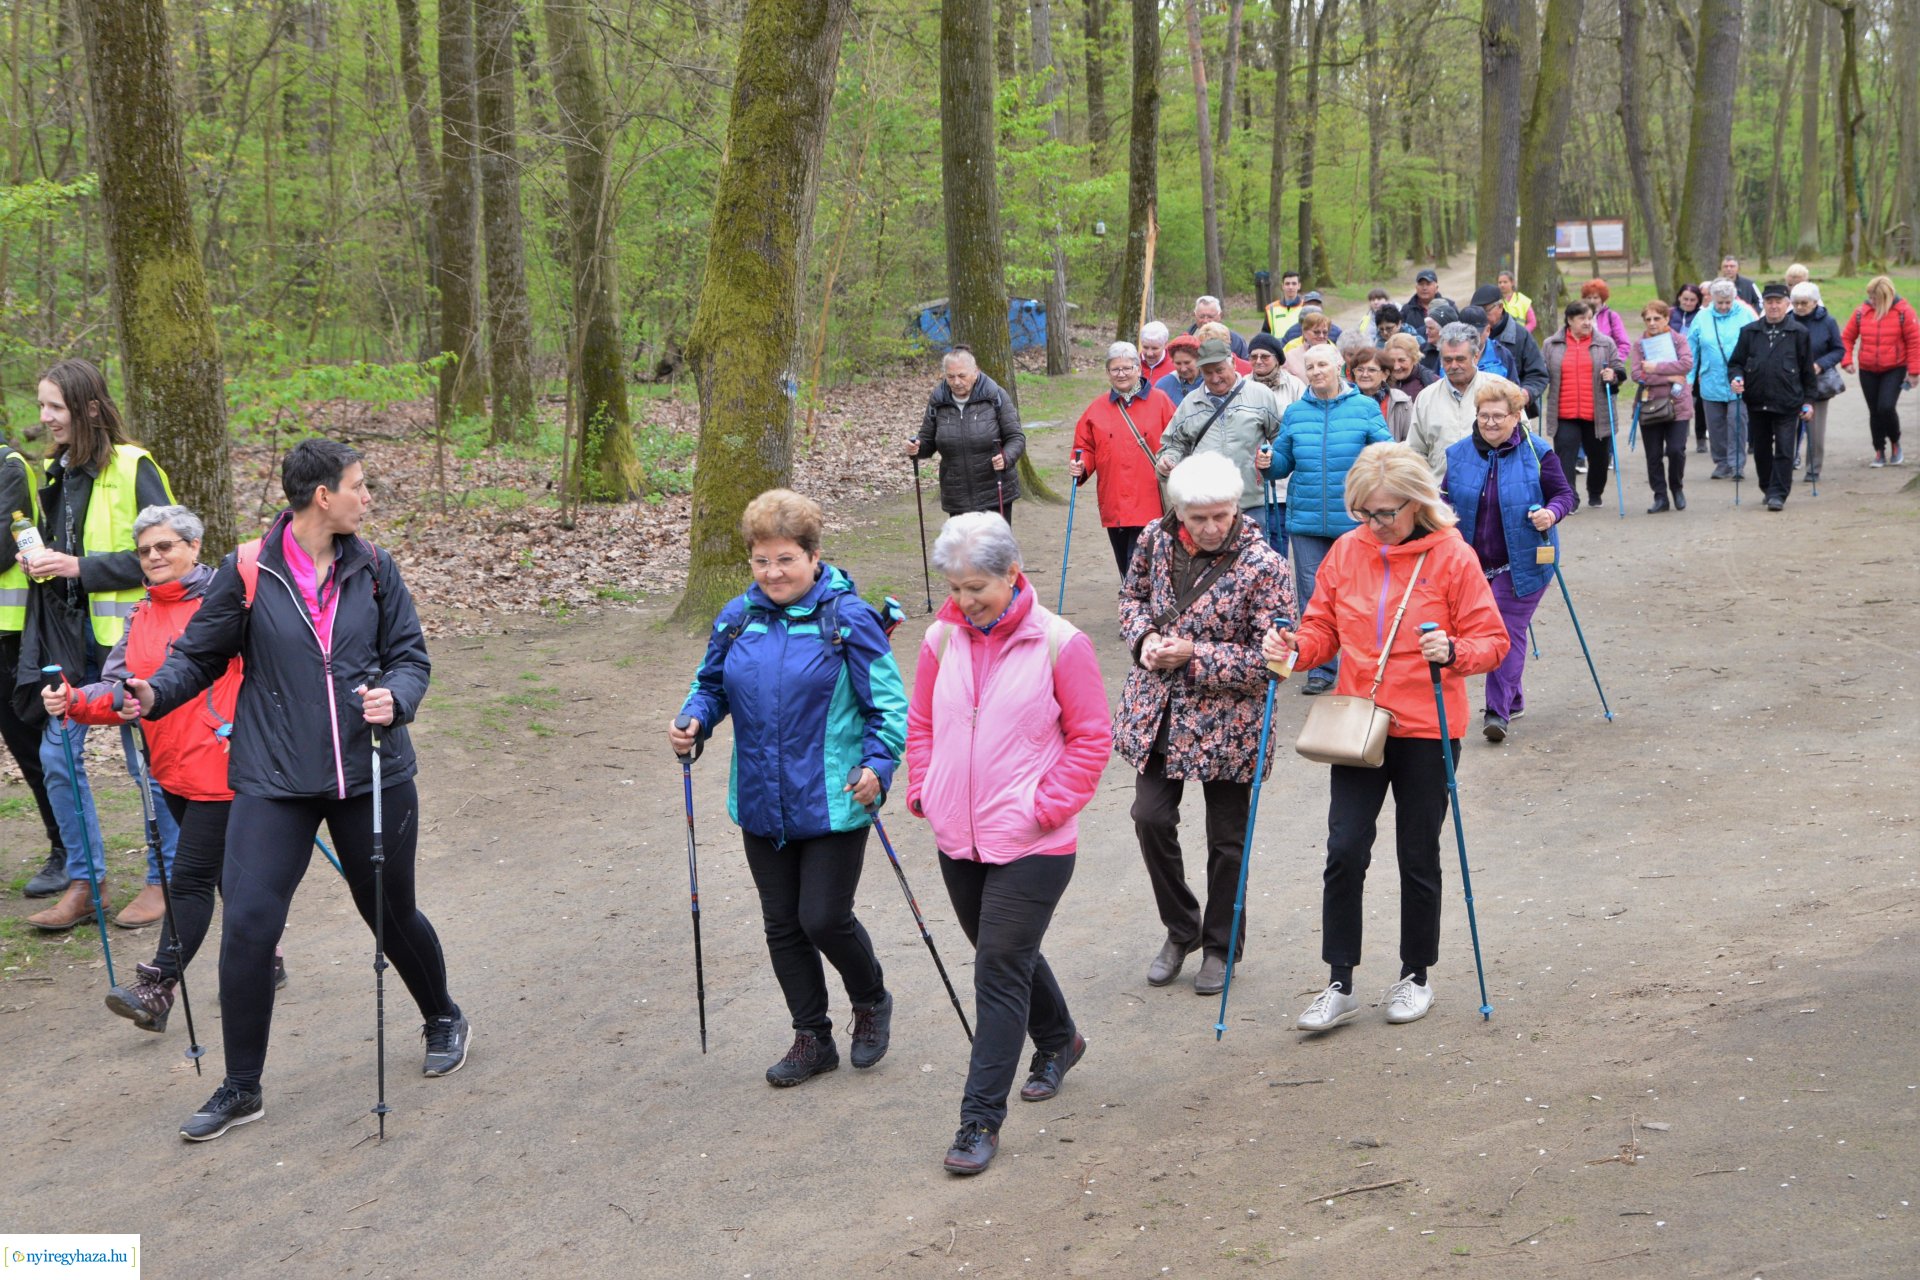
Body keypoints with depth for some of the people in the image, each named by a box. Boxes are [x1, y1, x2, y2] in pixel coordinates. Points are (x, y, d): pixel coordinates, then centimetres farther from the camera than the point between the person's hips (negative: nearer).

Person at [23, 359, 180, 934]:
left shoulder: (133, 469, -11)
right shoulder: (56, 473, 11)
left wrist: (81, 567, -18)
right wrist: (41, 558, 4)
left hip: (126, 633, -7)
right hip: (72, 633, 7)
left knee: (148, 759, 3)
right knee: (57, 755, 4)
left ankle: (164, 879, 17)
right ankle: (84, 882, 16)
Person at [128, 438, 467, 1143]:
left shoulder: (372, 568, 2)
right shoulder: (247, 574, -7)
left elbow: (410, 655, 6)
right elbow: (200, 654, 1)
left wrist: (395, 697, -14)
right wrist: (157, 693, -18)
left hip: (371, 772, 2)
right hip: (274, 779, -2)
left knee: (392, 912, 15)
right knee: (247, 923, -10)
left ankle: (444, 1018, 45)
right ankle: (241, 1088, 5)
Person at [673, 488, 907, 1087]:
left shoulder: (848, 618, -10)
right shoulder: (736, 620, 5)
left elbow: (887, 703, -8)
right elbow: (712, 685, 17)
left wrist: (877, 765, -22)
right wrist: (694, 721, -4)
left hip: (832, 805, -5)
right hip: (762, 806, 5)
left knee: (824, 919, -5)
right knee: (783, 924, 12)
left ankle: (871, 1000, 26)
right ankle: (812, 1038, 28)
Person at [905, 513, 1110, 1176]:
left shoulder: (1058, 643, -10)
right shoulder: (943, 639, 4)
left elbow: (1091, 736, -6)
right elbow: (921, 722, 16)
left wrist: (1047, 806, -11)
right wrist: (924, 790, 4)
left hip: (1031, 846, -6)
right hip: (958, 840, 6)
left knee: (1000, 970, -7)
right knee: (1004, 954, 21)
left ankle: (981, 1118, 0)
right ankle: (1058, 1040, 48)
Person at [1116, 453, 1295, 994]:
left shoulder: (1263, 566, -18)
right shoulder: (1157, 540, -4)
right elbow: (1132, 595, 15)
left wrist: (1196, 657, -22)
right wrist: (1145, 637, -7)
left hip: (1225, 721, -4)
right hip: (1156, 710, 4)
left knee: (1226, 838, 9)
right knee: (1151, 818, 3)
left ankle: (1221, 945, 28)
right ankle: (1181, 929, 25)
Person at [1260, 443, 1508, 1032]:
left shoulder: (1453, 557, -8)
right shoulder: (1347, 551, 3)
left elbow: (1492, 640, -6)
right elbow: (1324, 626, 11)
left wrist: (1453, 652, -27)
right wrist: (1296, 646, -11)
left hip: (1426, 730, -3)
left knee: (1418, 857, 8)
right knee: (1344, 851, -5)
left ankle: (1415, 976, 27)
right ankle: (1340, 985, 5)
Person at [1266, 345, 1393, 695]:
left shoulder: (1364, 407, 4)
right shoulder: (1295, 412, 11)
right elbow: (1284, 461, 14)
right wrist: (1268, 462, -7)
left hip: (1354, 519, -2)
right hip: (1306, 519, 2)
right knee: (1313, 594, 2)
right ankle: (1321, 669, 11)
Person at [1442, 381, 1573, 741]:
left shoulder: (1537, 453, -6)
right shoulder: (1457, 454, 4)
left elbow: (1565, 494, -1)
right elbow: (1445, 498, 13)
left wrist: (1552, 512, -23)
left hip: (1522, 563, -5)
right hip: (1474, 562, 5)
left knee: (1507, 630, -10)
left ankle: (1499, 711, -8)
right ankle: (1513, 698, 33)